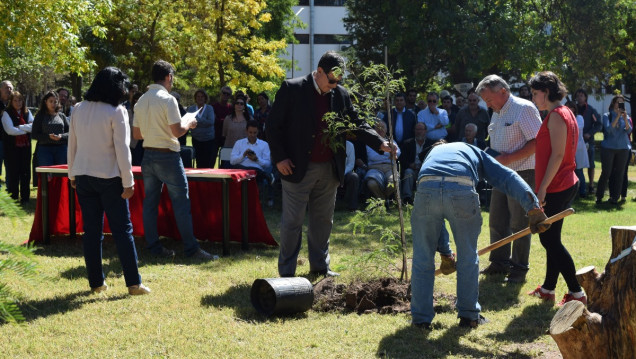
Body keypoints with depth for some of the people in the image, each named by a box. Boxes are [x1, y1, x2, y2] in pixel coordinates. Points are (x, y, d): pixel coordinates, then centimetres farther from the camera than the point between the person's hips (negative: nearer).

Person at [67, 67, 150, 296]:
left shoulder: (78, 110, 5)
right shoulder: (116, 111, -11)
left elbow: (72, 145, 10)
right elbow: (121, 149, -12)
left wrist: (72, 174, 19)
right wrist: (128, 182, -8)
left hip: (83, 177, 5)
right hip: (109, 178, -5)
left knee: (91, 231, 9)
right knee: (123, 230, 0)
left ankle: (96, 282, 13)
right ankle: (133, 283, 1)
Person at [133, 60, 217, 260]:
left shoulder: (141, 101, 8)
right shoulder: (168, 99, -14)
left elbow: (136, 134, 12)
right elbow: (177, 131, -18)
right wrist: (189, 124, 0)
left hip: (148, 156, 7)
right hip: (167, 156, -7)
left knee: (150, 202, 9)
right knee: (181, 202, -3)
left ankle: (154, 247, 12)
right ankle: (191, 249, -2)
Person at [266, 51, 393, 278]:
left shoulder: (340, 95, 7)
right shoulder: (292, 89, -7)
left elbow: (356, 125, 11)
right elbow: (273, 125, -5)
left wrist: (380, 143, -4)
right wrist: (279, 158, -12)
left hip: (329, 170, 5)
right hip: (298, 168, -5)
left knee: (323, 220, 14)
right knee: (292, 221, 0)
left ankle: (320, 266, 26)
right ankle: (286, 271, 8)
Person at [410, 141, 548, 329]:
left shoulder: (433, 153, 41)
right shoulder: (475, 153, 36)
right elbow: (507, 177, 15)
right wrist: (532, 206, 3)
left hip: (426, 189, 2)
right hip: (462, 191, -1)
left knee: (422, 259, 17)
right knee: (468, 257, 18)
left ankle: (421, 318, 21)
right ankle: (469, 315, 28)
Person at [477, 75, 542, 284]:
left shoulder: (524, 109, -12)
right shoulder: (497, 114, 16)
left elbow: (537, 142, -18)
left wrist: (509, 159, -21)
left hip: (522, 174, -9)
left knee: (519, 224, -3)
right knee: (497, 221, 11)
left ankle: (519, 268, 5)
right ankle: (499, 262, 22)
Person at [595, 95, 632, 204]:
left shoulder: (626, 117, 8)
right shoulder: (607, 116, 1)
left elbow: (629, 131, -5)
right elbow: (608, 129, -13)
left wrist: (625, 119, -19)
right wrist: (617, 117, -19)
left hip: (623, 148, 3)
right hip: (608, 148, -3)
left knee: (619, 173, 2)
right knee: (606, 173, -4)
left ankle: (614, 197, 9)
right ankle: (599, 196, 6)